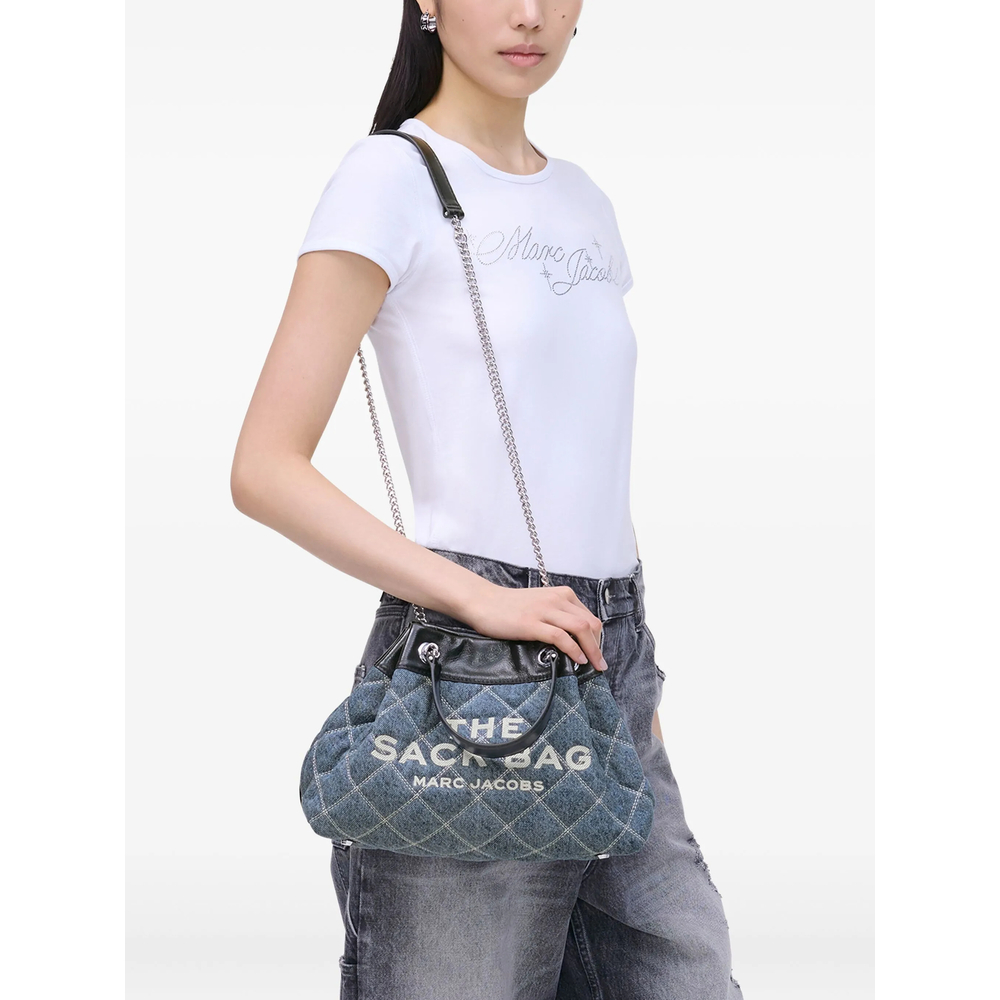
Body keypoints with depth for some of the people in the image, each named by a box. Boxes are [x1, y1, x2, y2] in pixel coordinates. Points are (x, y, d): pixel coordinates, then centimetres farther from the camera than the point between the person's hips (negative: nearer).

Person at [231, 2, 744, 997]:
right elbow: (265, 471, -11)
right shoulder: (390, 178, -5)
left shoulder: (584, 204, 16)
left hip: (611, 665, 7)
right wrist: (479, 598, -20)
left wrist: (640, 688, 16)